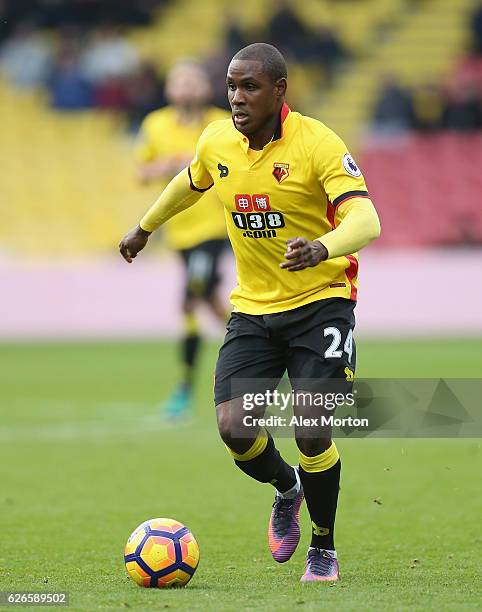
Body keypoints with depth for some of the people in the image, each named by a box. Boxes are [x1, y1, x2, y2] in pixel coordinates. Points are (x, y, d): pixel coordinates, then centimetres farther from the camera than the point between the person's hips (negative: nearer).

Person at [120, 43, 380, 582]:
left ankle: (324, 548, 10)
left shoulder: (317, 143, -17)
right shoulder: (217, 142, 0)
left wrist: (322, 247, -47)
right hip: (252, 309, 5)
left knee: (311, 430, -16)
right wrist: (145, 227, 37)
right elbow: (191, 183, 25)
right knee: (234, 429, -11)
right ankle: (287, 490, 25)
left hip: (321, 300, -4)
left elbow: (365, 219, -27)